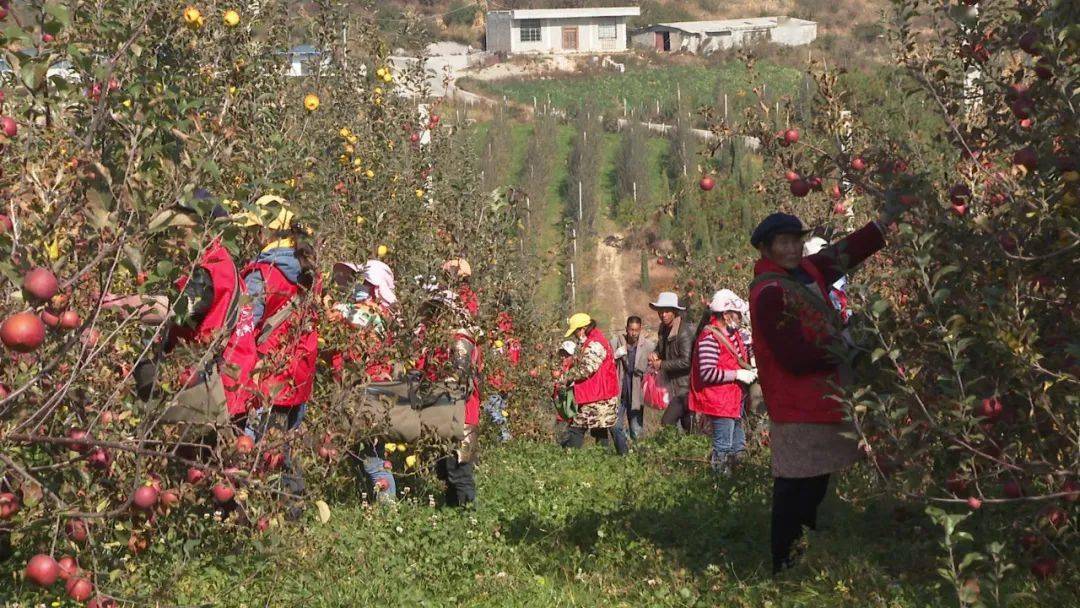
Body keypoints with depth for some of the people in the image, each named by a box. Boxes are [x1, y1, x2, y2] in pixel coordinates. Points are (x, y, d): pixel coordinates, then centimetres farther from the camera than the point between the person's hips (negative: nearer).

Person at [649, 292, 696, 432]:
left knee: (667, 423, -19)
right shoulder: (664, 328, 9)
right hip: (674, 387, 9)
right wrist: (655, 354, 2)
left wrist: (662, 364, -17)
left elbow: (687, 361, -25)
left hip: (685, 389, -9)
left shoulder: (684, 332, -19)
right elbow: (661, 347, 26)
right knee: (687, 427, 16)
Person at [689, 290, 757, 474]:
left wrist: (749, 373, 9)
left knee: (738, 448, 15)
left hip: (735, 400, 10)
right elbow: (707, 373, -26)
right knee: (723, 449, -5)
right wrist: (737, 374, -22)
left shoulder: (733, 334, 12)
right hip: (719, 402, -10)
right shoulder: (710, 338, -19)